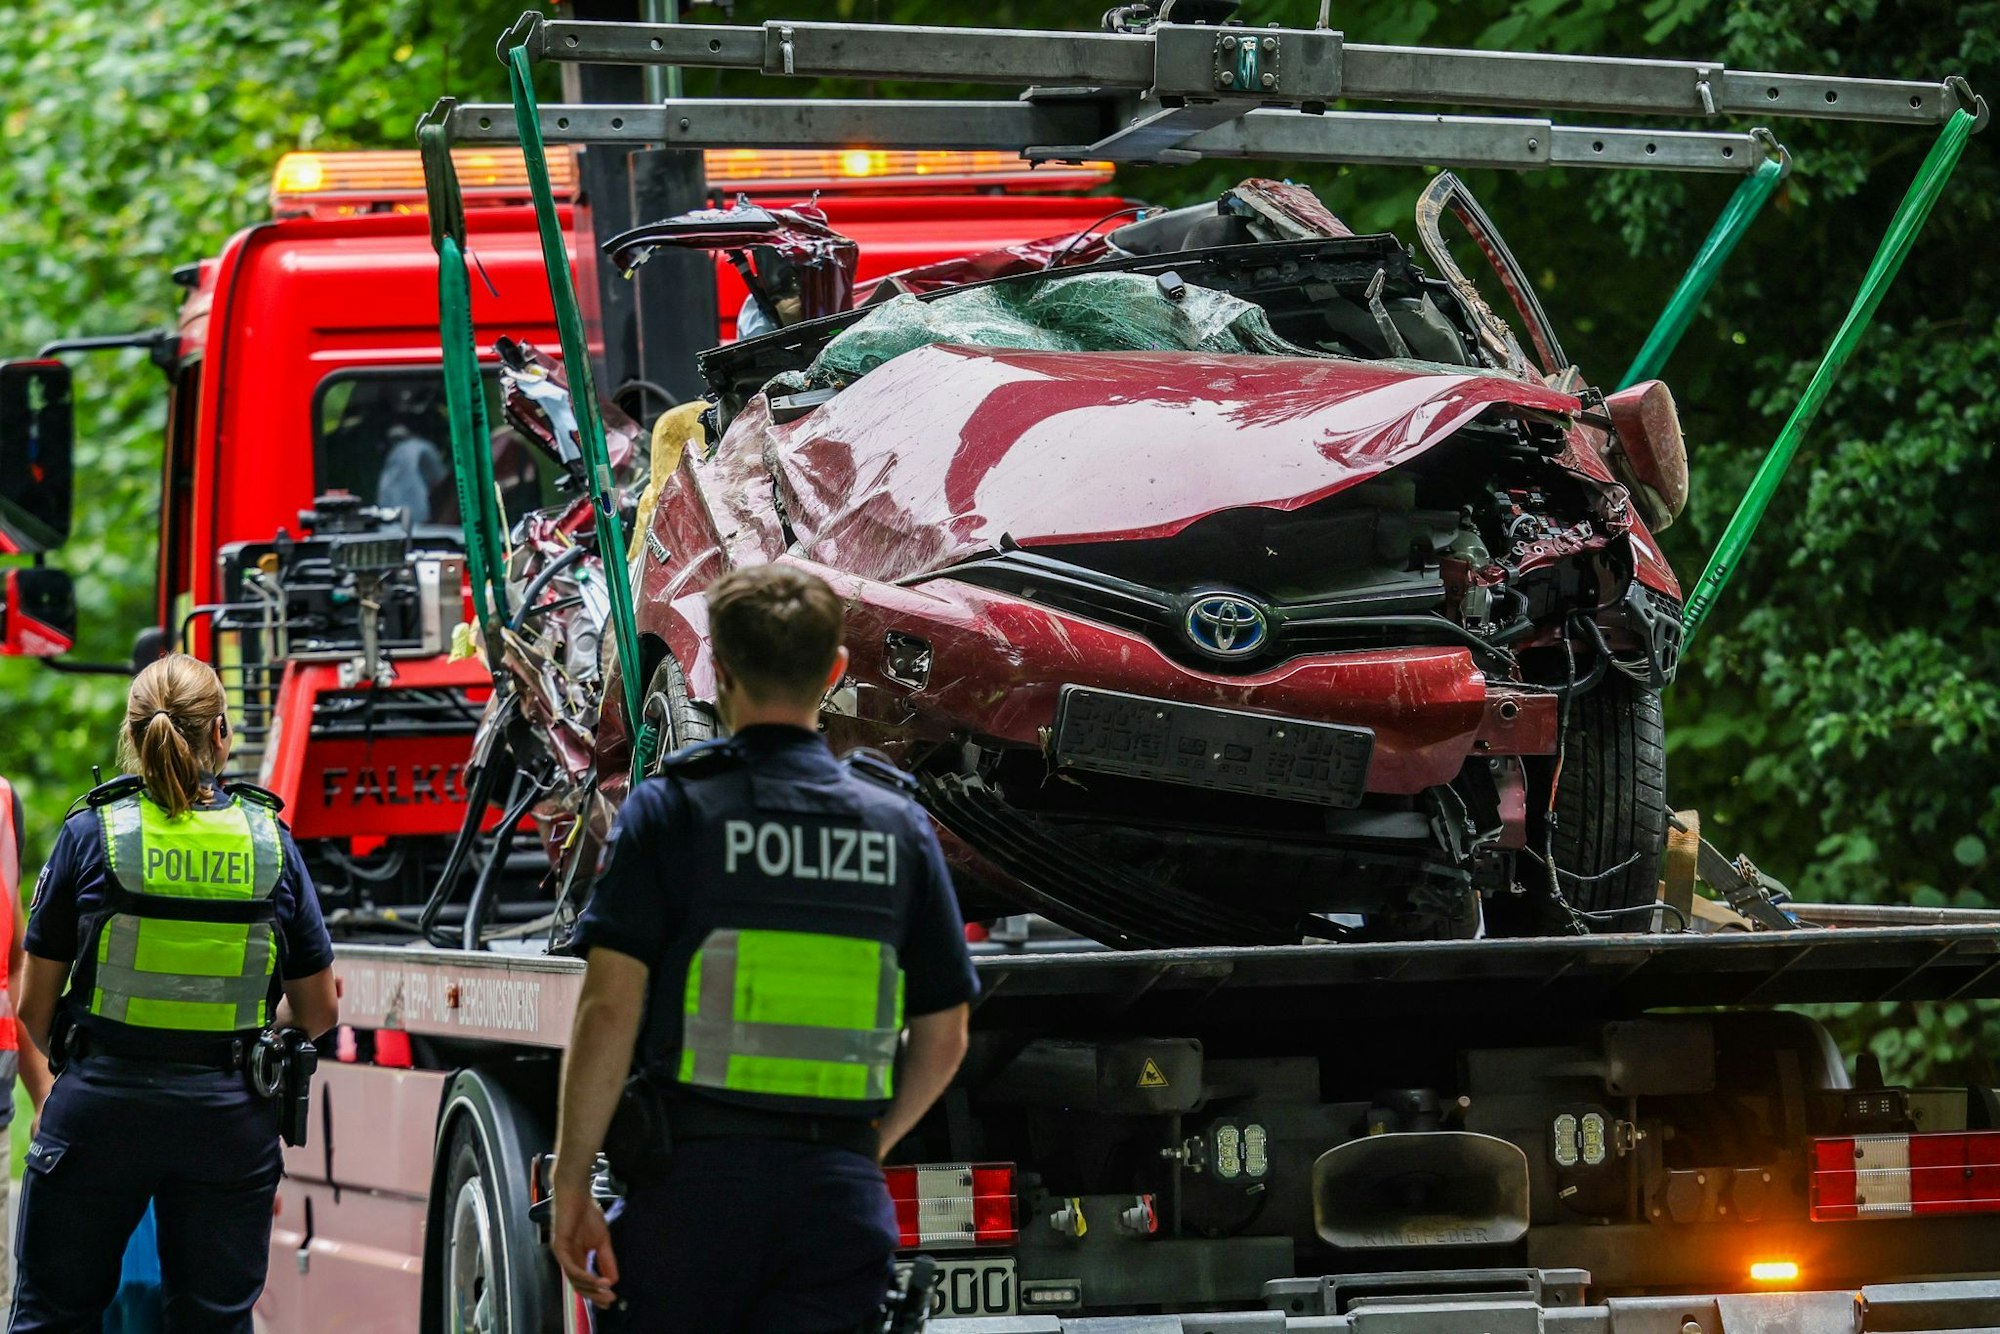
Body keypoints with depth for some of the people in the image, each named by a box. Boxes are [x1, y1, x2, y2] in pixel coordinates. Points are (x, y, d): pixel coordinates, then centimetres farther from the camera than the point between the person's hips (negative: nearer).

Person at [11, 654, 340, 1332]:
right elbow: (317, 1010, 7)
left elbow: (35, 1007, 0)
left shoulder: (93, 832, -5)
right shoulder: (272, 842, 0)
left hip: (100, 1110, -1)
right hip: (231, 1121, 1)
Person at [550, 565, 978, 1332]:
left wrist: (570, 1184, -6)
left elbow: (610, 1008, -9)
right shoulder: (898, 825, 9)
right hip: (839, 1194, 2)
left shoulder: (673, 810, -2)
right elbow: (944, 1037, 11)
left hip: (694, 1179, -2)